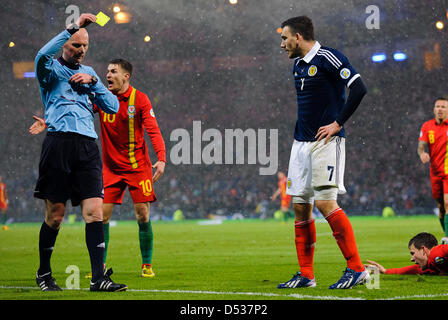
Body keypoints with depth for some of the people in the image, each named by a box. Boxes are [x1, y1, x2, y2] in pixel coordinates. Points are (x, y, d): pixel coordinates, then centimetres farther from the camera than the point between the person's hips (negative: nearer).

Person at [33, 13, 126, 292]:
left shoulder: (89, 72, 23)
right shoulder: (53, 70, 8)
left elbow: (113, 106, 18)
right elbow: (43, 55, -17)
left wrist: (93, 82, 4)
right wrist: (74, 27, -19)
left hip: (88, 146, 4)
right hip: (59, 142, -4)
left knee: (94, 211, -7)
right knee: (55, 214, -1)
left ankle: (98, 277, -9)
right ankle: (44, 273, 15)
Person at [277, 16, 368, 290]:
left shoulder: (328, 58, -11)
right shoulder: (298, 64, 15)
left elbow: (359, 89, -19)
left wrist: (338, 123, -16)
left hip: (326, 142, -9)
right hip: (301, 143, 9)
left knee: (325, 203, -16)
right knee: (300, 206, 5)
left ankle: (357, 269, -10)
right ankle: (306, 275, 12)